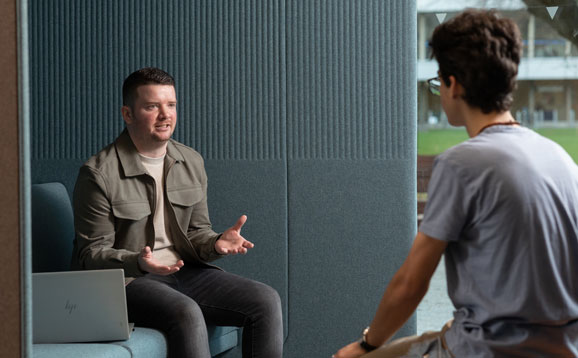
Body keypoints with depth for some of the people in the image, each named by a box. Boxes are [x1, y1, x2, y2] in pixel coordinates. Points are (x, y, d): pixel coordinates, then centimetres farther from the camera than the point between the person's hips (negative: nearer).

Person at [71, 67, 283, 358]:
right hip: (127, 279, -6)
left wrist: (216, 243, -9)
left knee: (266, 301, -13)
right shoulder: (99, 173, -9)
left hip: (184, 270, 6)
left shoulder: (192, 163, 11)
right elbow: (92, 253, -9)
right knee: (186, 313, -35)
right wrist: (138, 262, -28)